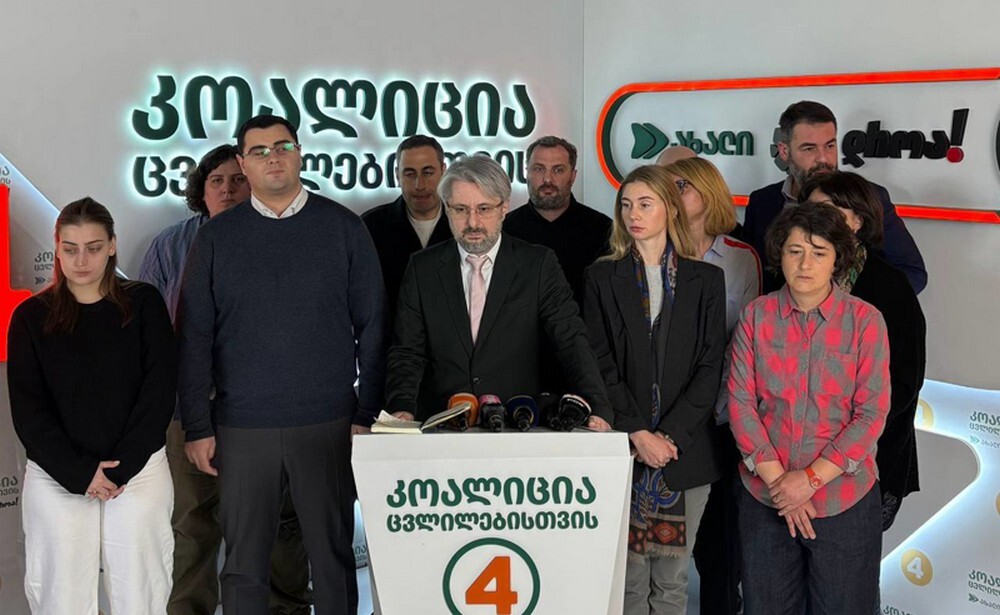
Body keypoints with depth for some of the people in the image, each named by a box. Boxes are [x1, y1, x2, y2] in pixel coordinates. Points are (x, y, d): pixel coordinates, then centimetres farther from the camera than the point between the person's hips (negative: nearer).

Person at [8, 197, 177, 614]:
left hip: (139, 470, 0)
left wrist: (122, 467, -11)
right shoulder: (31, 317, 5)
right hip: (56, 478, 0)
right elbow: (27, 408, 0)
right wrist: (78, 473, -11)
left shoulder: (143, 304, 5)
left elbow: (159, 390, -2)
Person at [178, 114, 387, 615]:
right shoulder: (217, 237, 6)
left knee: (333, 555, 5)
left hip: (329, 424, -1)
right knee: (244, 560, 6)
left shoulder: (342, 227, 4)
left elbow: (371, 326, 4)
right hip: (242, 427, 1)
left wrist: (368, 414, -1)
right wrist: (197, 427, 0)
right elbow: (194, 337, 5)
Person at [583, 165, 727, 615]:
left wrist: (671, 435, -10)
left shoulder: (706, 279, 7)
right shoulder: (603, 278, 6)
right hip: (624, 448, 0)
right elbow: (601, 364, -1)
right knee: (629, 575, 3)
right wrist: (638, 434, -11)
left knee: (672, 578, 6)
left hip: (685, 449, 0)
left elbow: (710, 367, 0)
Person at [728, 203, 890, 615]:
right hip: (766, 495, 2)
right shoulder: (756, 316, -1)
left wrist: (811, 478, -14)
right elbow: (740, 401, -2)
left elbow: (872, 413, -8)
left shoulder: (865, 320, -6)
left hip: (844, 498, -1)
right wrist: (777, 478, -10)